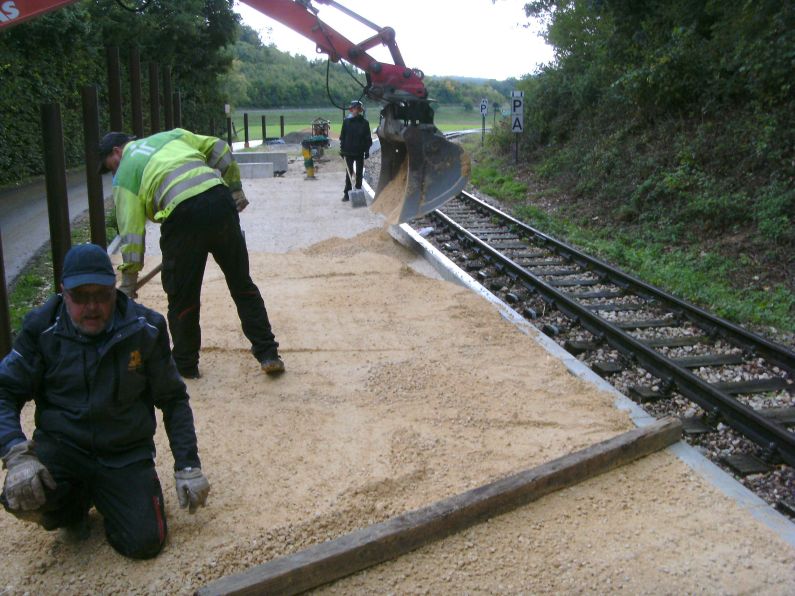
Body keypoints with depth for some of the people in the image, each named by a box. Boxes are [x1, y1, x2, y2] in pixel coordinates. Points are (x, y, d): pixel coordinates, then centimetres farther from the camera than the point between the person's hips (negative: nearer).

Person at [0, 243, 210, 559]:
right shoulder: (42, 329, -10)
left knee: (145, 543, -14)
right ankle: (74, 503, 8)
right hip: (61, 446, 0)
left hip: (126, 453, 0)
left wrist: (188, 467, -4)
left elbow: (173, 399, -1)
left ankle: (104, 498, 21)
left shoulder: (145, 328, -9)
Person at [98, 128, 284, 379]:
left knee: (182, 297, 12)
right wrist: (236, 190, 26)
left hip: (184, 216, -4)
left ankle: (185, 365, 26)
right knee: (242, 284, 13)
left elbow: (131, 231, 8)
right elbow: (218, 149, 20)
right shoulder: (170, 135, 25)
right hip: (221, 201, 4)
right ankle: (268, 355, 13)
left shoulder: (125, 175, 14)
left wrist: (128, 286, 13)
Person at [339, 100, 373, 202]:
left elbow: (368, 138, 2)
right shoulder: (346, 122, 1)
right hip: (349, 151, 0)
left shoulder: (364, 123, 0)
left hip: (360, 152, 0)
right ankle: (347, 193, 7)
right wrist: (342, 149, 1)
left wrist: (367, 150, -3)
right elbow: (342, 136, 5)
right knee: (348, 173, 4)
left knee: (359, 173, 6)